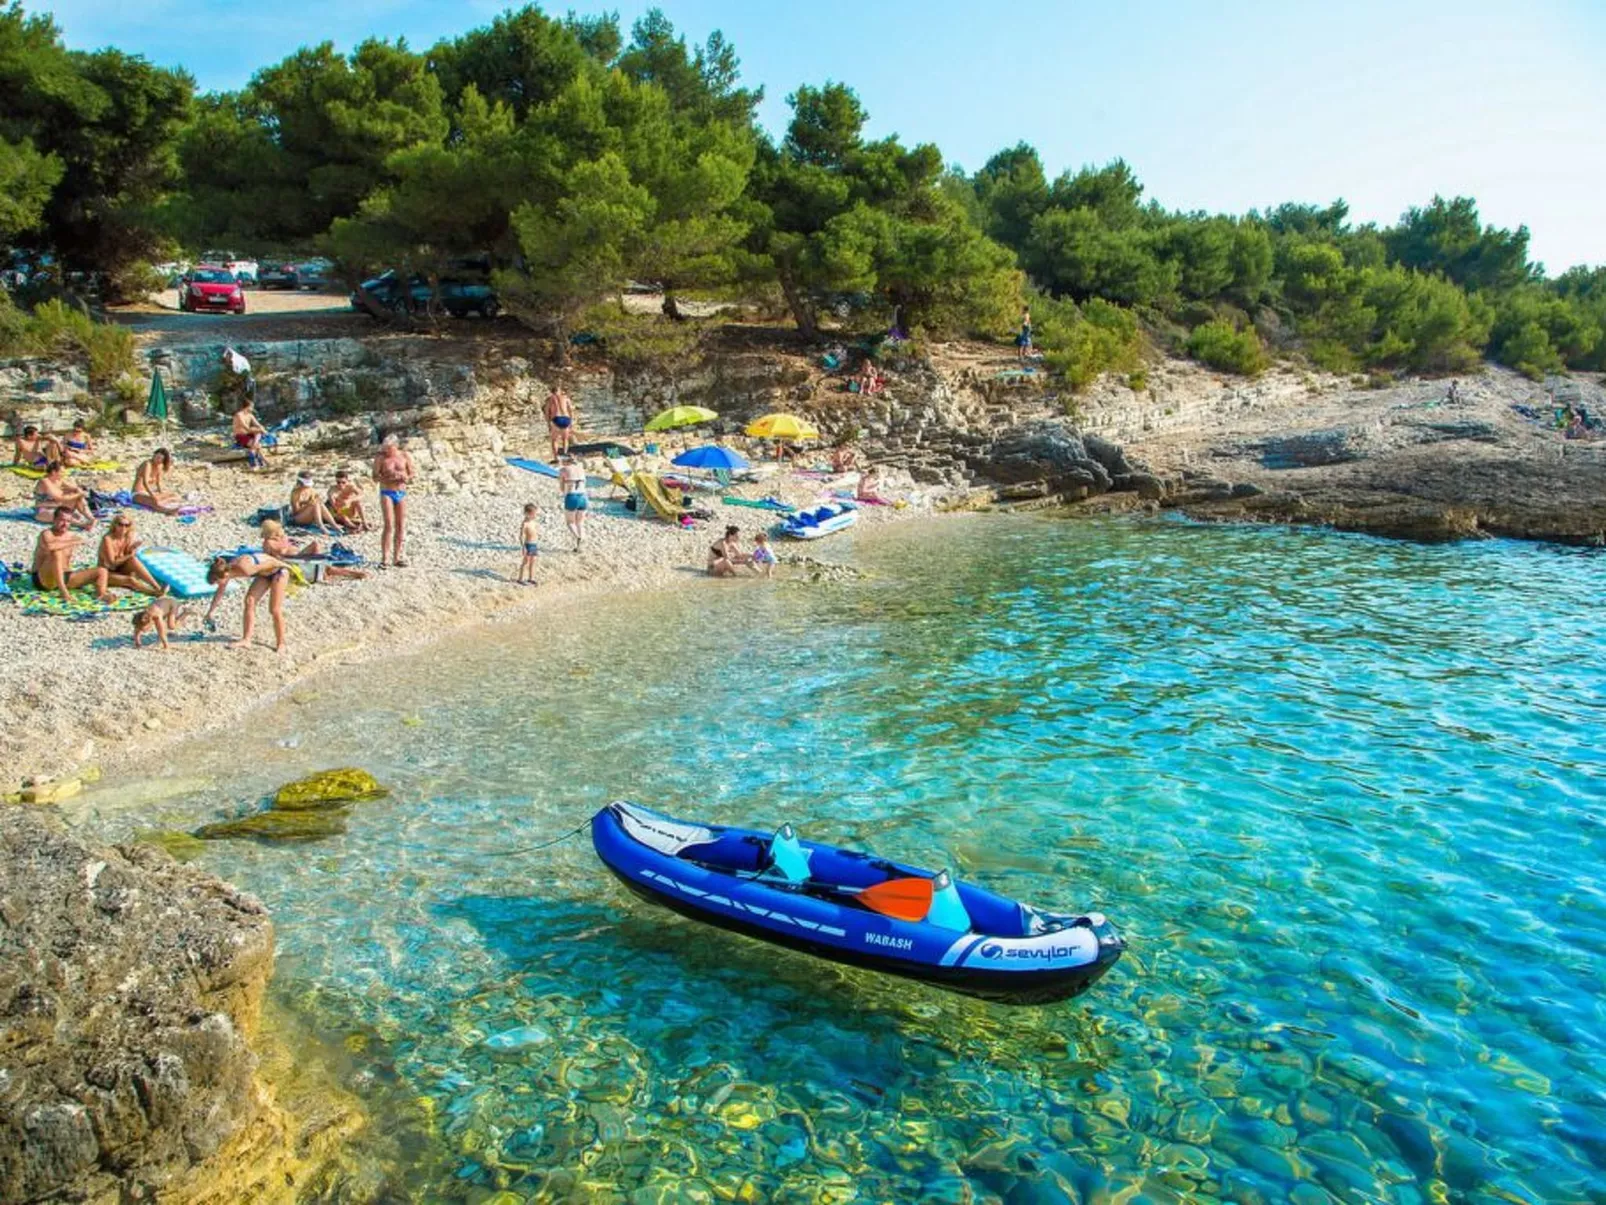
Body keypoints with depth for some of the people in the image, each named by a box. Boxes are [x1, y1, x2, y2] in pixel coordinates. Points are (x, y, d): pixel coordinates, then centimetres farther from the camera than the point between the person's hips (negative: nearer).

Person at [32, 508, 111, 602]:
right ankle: (63, 591, -36)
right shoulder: (46, 534, -7)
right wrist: (73, 542, -23)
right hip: (44, 579, -6)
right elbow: (49, 546, -33)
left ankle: (101, 594, -35)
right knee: (56, 553, -33)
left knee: (102, 570, -5)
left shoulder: (71, 537, 11)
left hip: (64, 577, 6)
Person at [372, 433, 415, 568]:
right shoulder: (381, 458, -4)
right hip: (387, 493, -3)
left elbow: (411, 475, 9)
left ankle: (397, 557, 14)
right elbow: (375, 477, -5)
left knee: (401, 526, 5)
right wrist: (388, 477, -22)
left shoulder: (405, 457, 4)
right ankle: (385, 558, -10)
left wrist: (406, 478, -13)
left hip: (401, 493, 4)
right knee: (389, 526, -12)